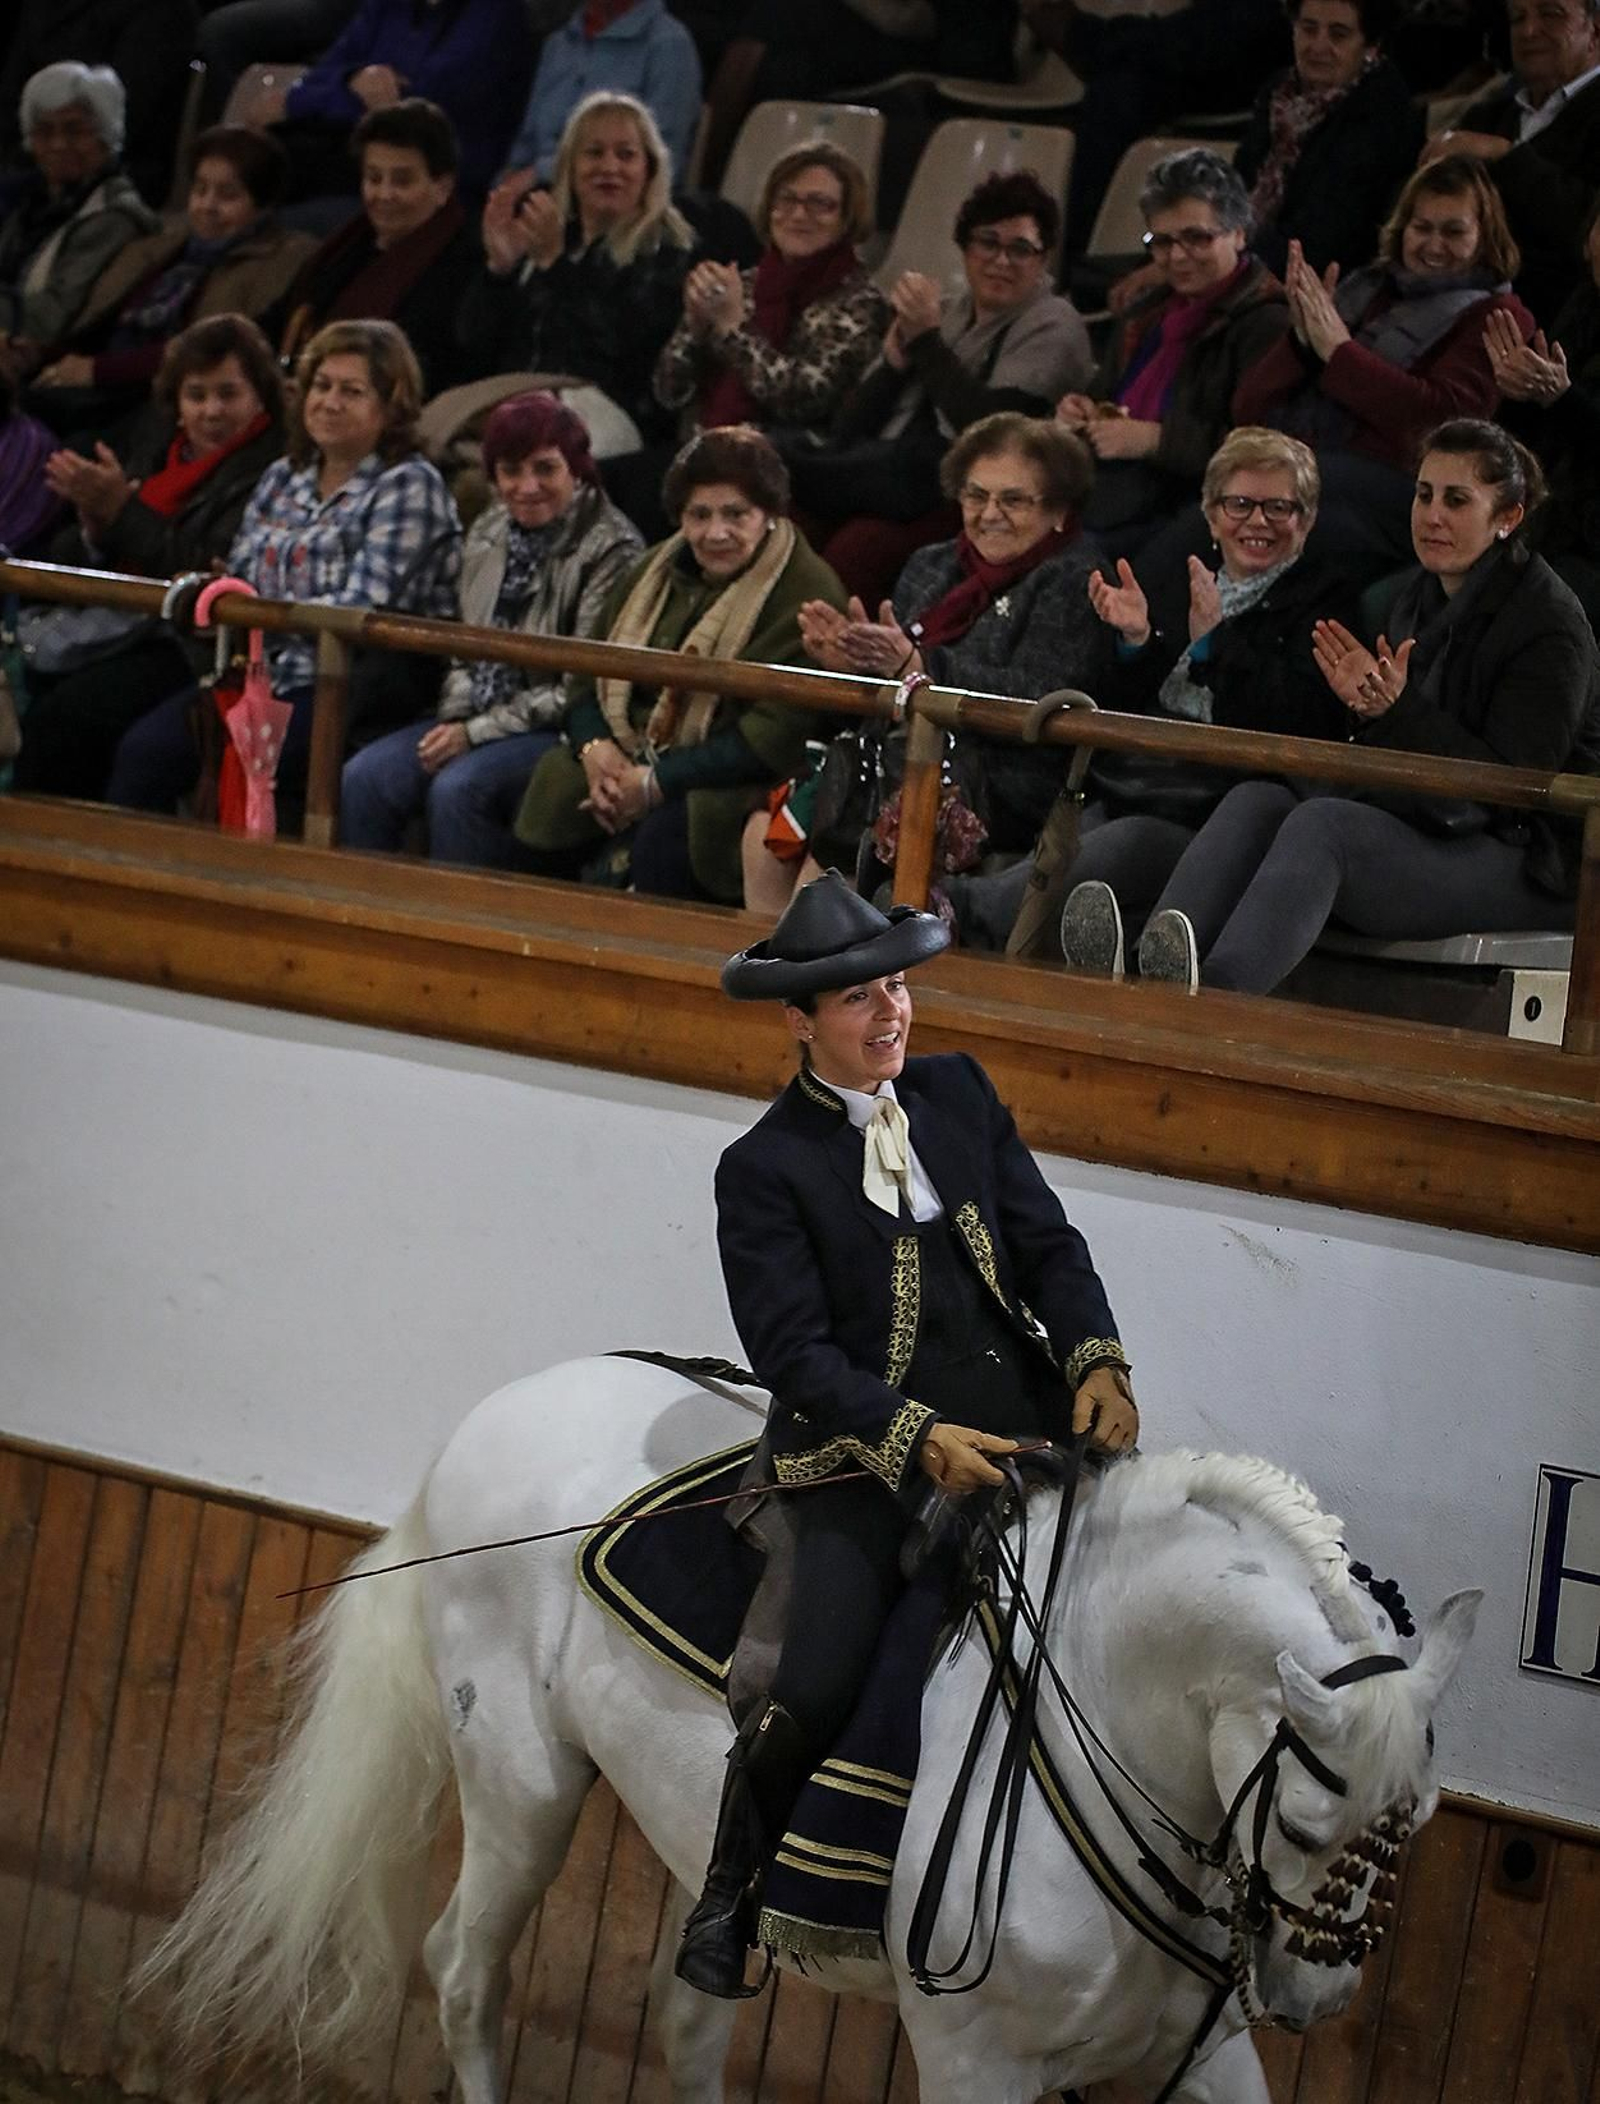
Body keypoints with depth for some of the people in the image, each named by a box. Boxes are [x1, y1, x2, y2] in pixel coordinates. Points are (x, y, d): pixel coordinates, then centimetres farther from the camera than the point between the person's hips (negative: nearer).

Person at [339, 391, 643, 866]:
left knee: (457, 787, -33)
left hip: (560, 734, -7)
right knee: (363, 778, -17)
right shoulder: (488, 534, 13)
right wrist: (454, 720, -1)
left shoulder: (611, 548, -9)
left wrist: (478, 732, -14)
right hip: (476, 721, 7)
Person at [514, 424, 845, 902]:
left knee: (660, 838, -36)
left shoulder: (806, 598, -9)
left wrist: (658, 782, -19)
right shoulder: (657, 572, 16)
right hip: (624, 769, 7)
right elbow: (586, 676, 16)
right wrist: (596, 749, -7)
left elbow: (776, 737, -17)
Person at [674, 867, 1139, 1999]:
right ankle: (729, 1896, 6)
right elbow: (795, 1353, -8)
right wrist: (917, 1440, -22)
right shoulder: (764, 1169, -1)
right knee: (815, 1694, -21)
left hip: (1027, 1425, 5)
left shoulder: (960, 1091, 13)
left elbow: (1050, 1244, 10)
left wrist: (1097, 1359, -9)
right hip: (872, 1459, -4)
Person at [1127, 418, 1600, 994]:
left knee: (1323, 822, -32)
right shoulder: (1407, 598, 14)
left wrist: (1397, 711, -24)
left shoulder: (1550, 624, -9)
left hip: (1526, 867, -7)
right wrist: (1365, 702, -8)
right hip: (1421, 828, 8)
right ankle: (1142, 974, -42)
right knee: (1256, 800, -17)